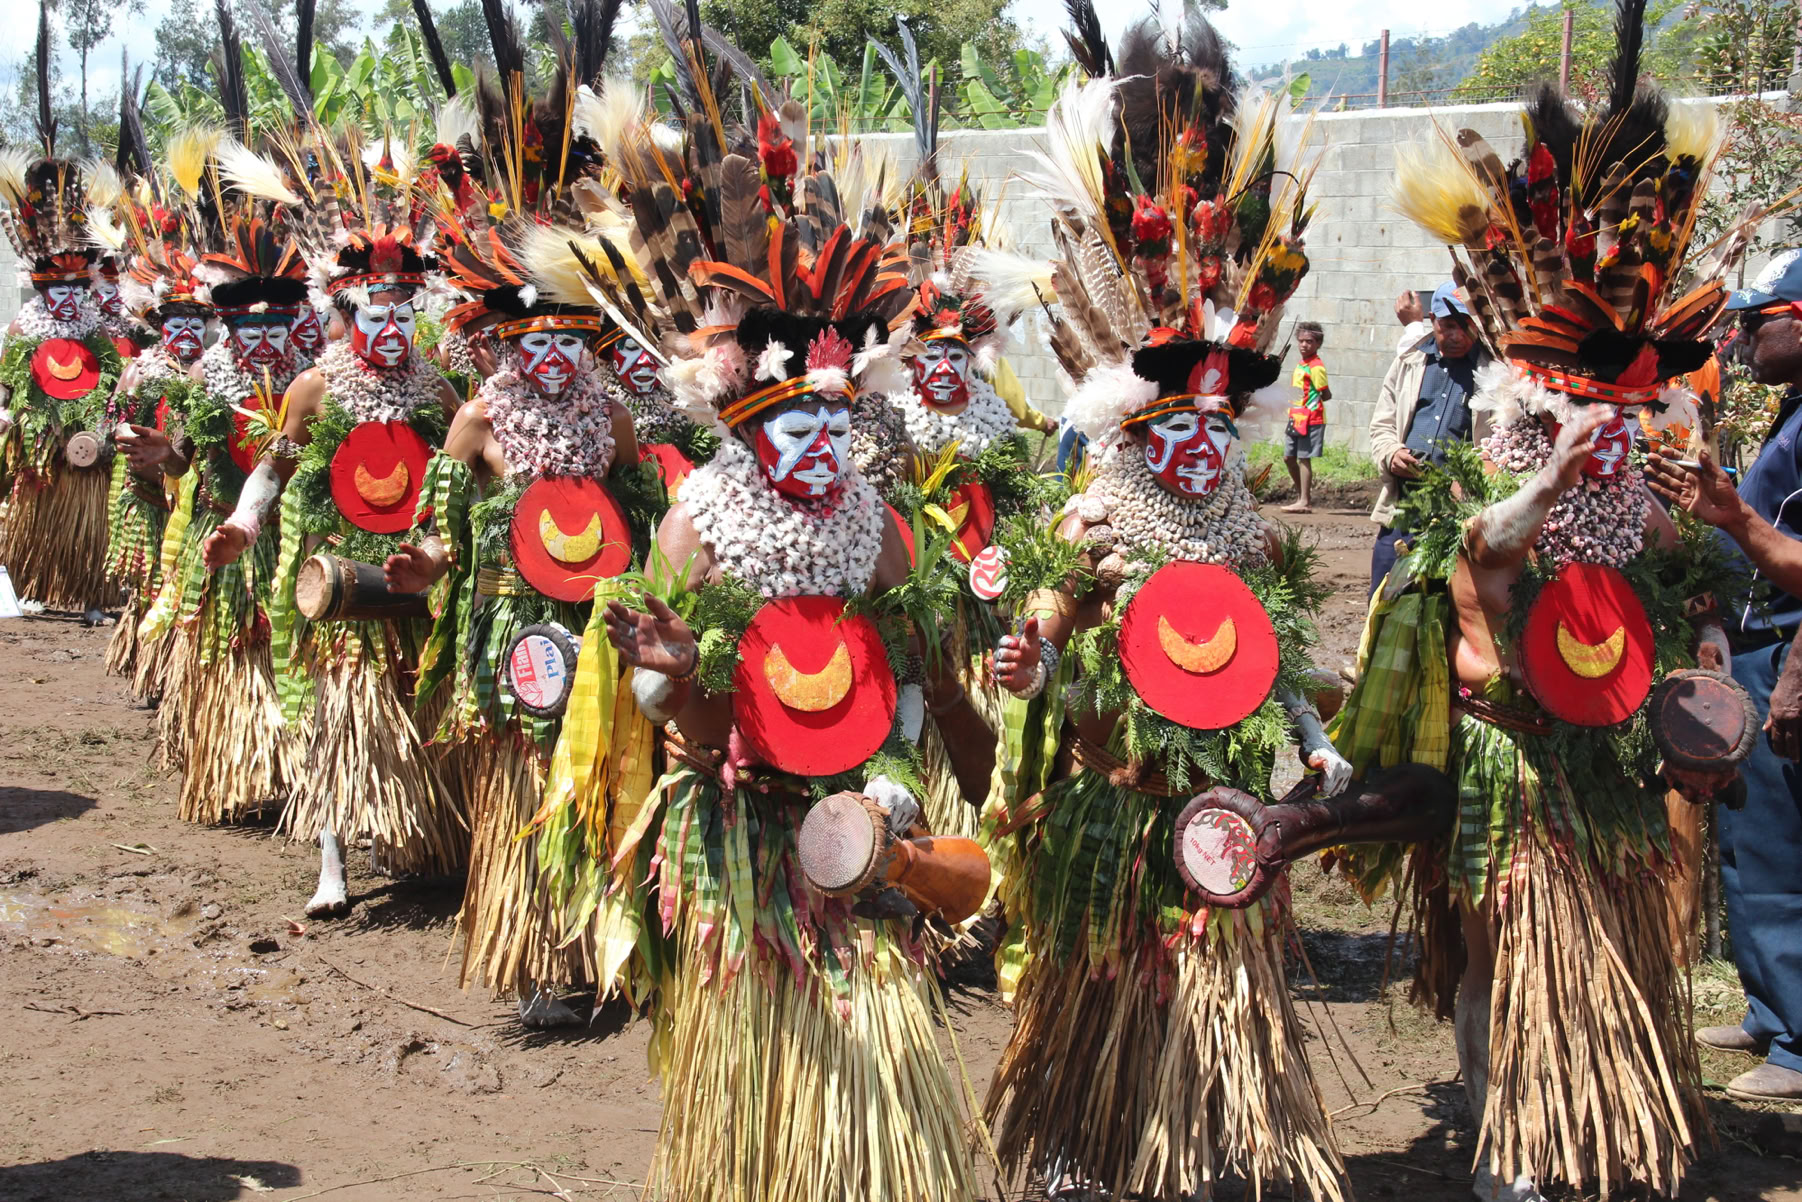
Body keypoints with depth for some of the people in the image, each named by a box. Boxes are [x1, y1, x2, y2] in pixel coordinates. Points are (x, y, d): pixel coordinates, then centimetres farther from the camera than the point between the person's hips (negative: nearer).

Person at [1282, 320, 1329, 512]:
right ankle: (1301, 495, 24)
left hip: (1310, 420, -9)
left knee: (1304, 458, -5)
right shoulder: (1300, 365, 14)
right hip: (1297, 419, 9)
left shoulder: (1316, 367, -13)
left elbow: (1326, 395, -15)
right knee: (1289, 457, 13)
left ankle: (1305, 501, -1)